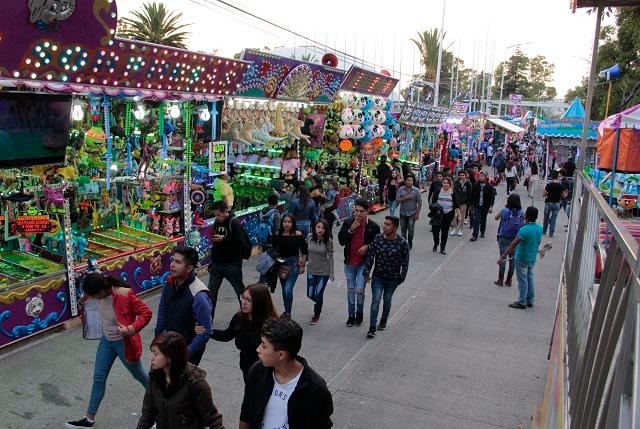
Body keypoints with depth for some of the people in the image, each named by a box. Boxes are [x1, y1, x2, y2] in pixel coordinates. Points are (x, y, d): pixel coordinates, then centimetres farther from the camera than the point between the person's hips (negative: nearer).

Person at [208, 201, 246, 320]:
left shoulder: (234, 223, -13)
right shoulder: (217, 223, 8)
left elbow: (241, 244, -19)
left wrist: (223, 239, -25)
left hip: (232, 264, -6)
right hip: (217, 264, 6)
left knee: (241, 292, 8)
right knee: (211, 291, 4)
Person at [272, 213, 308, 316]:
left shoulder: (297, 235, -10)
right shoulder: (278, 235, -2)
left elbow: (304, 252, -3)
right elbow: (274, 250, 9)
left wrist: (303, 265, -5)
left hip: (294, 263, -4)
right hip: (281, 263, 4)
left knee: (288, 289, -16)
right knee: (284, 290, 16)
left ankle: (288, 312, 0)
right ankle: (287, 311, 34)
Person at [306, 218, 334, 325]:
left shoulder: (328, 241, -14)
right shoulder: (309, 237, -9)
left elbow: (330, 257, -8)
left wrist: (331, 273, -6)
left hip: (324, 272, -3)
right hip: (311, 270, 3)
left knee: (318, 294, 0)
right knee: (310, 294, 11)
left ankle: (316, 316, 25)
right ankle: (318, 304, 46)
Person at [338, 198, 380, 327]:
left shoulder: (373, 226, -8)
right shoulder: (348, 223, -2)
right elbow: (341, 241, -7)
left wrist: (368, 246, -16)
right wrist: (351, 229, -18)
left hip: (364, 264, -3)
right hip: (349, 263, 3)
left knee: (359, 290, -8)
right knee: (350, 290, 13)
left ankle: (359, 312, 21)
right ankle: (351, 315, 30)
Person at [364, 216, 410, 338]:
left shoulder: (402, 243, -15)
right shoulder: (377, 239, -10)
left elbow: (405, 263, -6)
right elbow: (370, 256, -3)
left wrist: (401, 278, -4)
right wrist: (367, 272, -4)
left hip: (392, 279, 0)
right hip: (378, 277, 0)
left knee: (387, 300, 16)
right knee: (375, 300, -5)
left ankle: (384, 321, 40)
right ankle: (372, 327, 1)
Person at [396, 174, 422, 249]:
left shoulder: (416, 190, -8)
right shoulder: (401, 189, -3)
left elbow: (419, 203, -6)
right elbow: (398, 200, -10)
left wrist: (417, 214, -9)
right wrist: (406, 197, -22)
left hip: (412, 213, -2)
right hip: (403, 213, 2)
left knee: (411, 229, -1)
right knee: (403, 229, 14)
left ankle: (410, 243, 20)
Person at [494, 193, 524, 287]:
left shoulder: (504, 211, -14)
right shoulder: (521, 213, -7)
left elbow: (496, 218, 3)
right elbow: (523, 224, 3)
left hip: (504, 238, -2)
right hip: (516, 239, 2)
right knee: (513, 260, 12)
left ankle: (500, 280, 15)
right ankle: (508, 281, 21)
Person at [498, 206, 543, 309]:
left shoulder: (524, 230, -26)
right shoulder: (539, 228, -3)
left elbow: (513, 245, -27)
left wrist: (502, 257, -24)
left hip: (522, 259, -7)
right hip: (532, 259, 7)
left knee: (522, 281, 4)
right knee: (529, 280, 18)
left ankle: (521, 302, 13)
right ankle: (530, 301, 28)